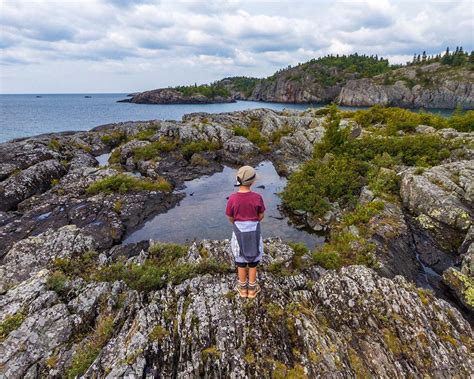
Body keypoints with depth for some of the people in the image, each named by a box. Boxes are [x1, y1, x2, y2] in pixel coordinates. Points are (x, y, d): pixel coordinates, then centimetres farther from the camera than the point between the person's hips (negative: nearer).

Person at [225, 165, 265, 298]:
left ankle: (243, 288, 36)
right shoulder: (257, 197, -21)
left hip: (239, 232, 0)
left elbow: (230, 217, -7)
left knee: (241, 259, 20)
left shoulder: (233, 198, -21)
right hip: (254, 232, 0)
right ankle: (252, 288, 34)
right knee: (253, 258, 19)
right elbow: (261, 216, -7)